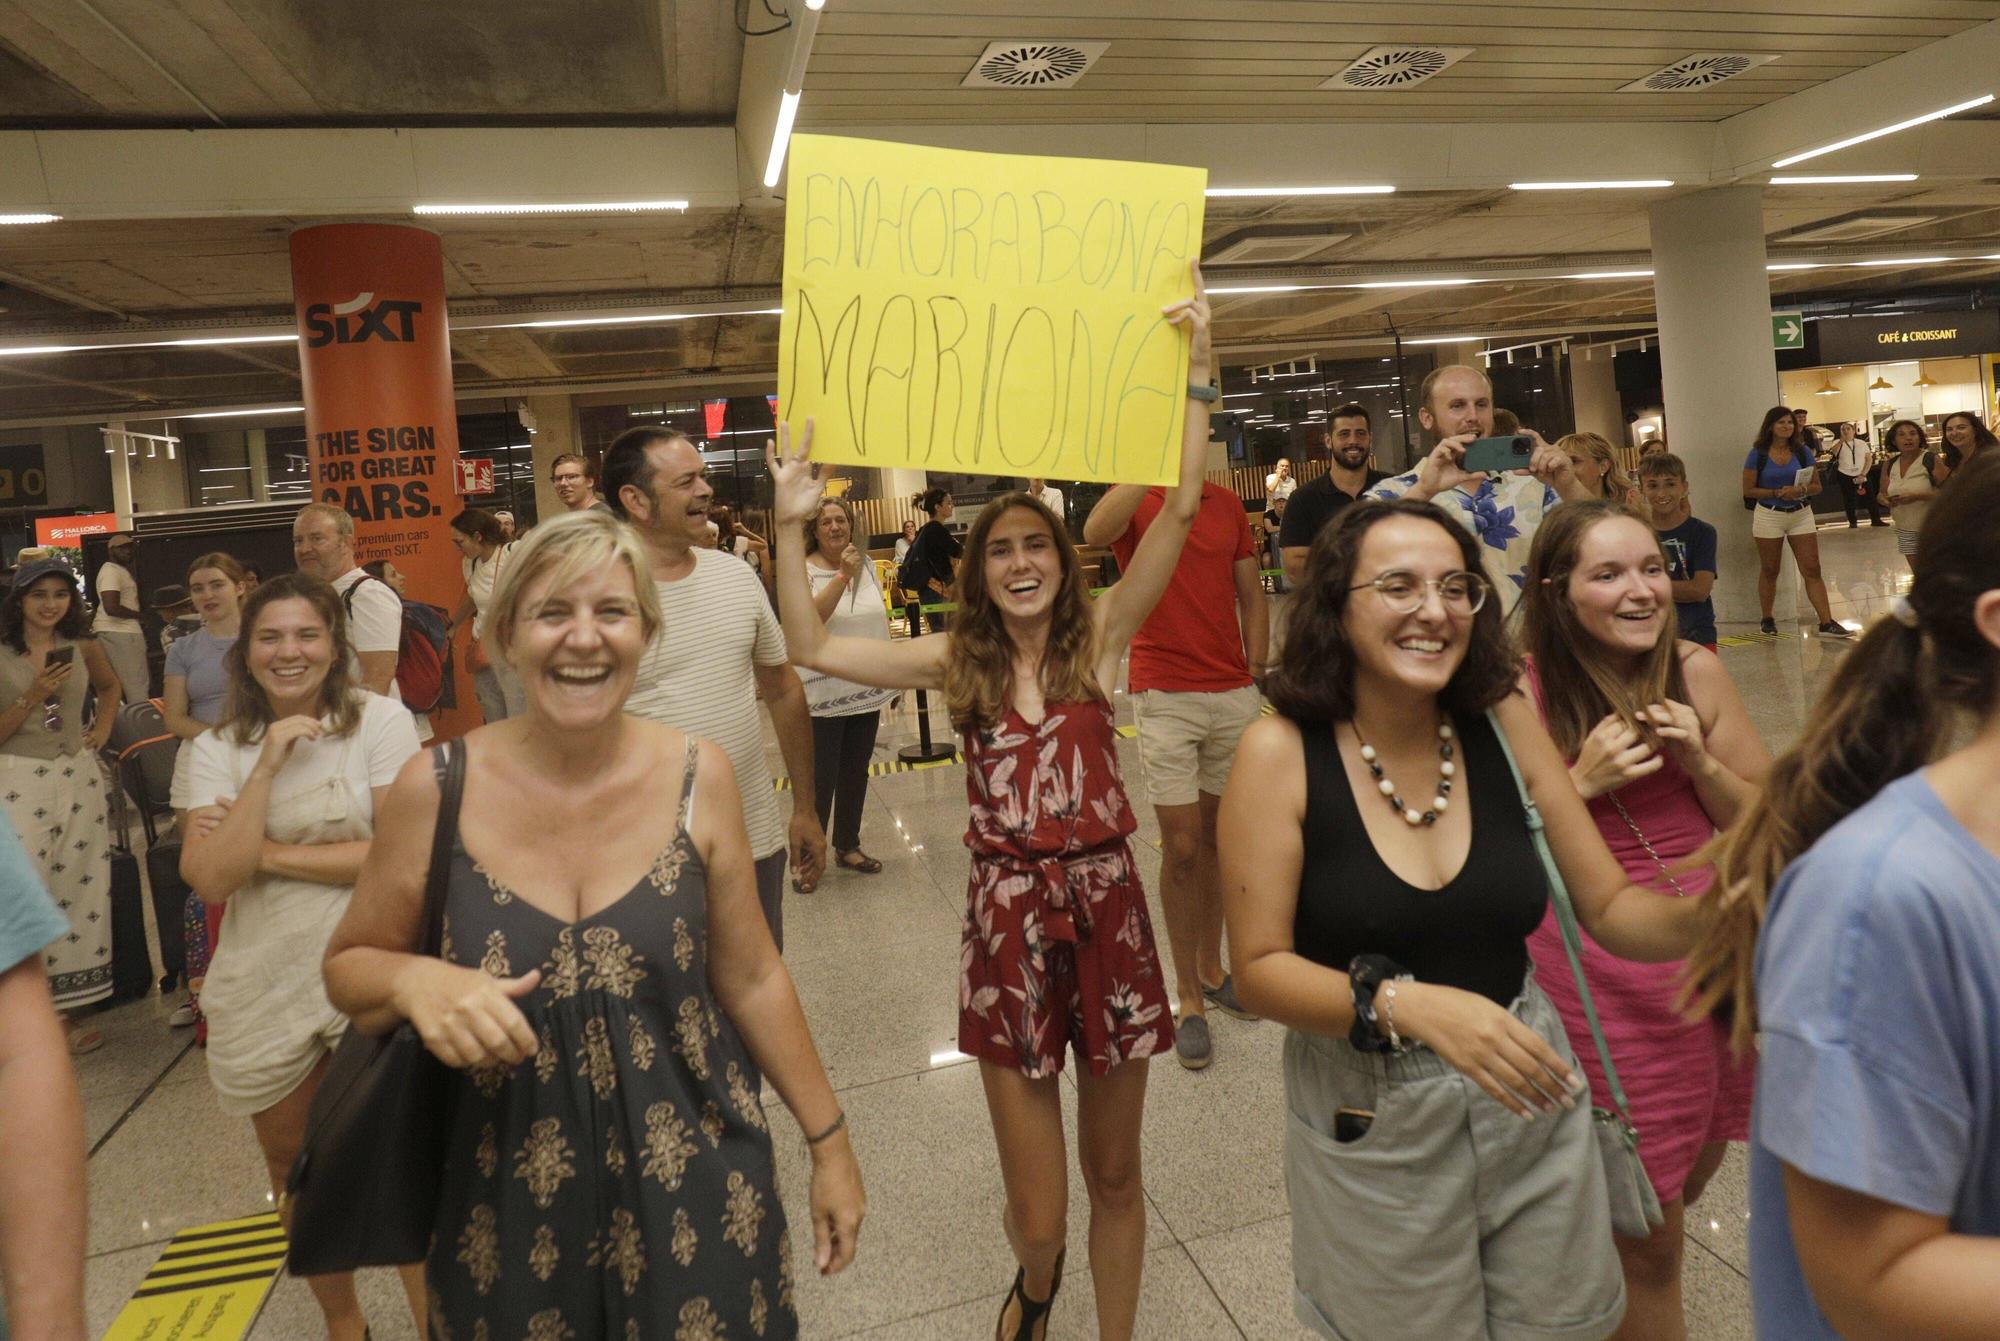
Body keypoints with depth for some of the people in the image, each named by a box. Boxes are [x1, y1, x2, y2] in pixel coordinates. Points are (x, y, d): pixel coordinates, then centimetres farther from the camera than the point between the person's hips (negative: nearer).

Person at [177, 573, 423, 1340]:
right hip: (264, 985, 4)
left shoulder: (380, 721, -7)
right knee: (296, 1173, 19)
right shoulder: (217, 750, 1)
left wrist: (269, 853, -12)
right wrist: (270, 765, -17)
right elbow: (211, 878, -12)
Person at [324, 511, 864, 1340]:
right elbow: (349, 966, 3)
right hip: (509, 1208, 0)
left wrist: (828, 1140, 5)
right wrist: (413, 981, -20)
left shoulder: (697, 777, -9)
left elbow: (750, 979, 0)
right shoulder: (435, 790, -11)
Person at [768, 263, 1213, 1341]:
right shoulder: (957, 660, 2)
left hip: (1107, 904, 0)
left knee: (1114, 1169, 15)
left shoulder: (1099, 636, -1)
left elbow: (1180, 506, -9)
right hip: (1008, 916, 0)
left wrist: (1195, 375, -13)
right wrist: (792, 525, -10)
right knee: (1037, 1209, 8)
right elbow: (810, 647, -2)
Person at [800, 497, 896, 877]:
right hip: (823, 694, -6)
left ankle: (847, 846, 29)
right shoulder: (804, 569, -10)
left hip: (867, 688, 6)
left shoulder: (867, 565, 7)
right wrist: (842, 575, -32)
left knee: (855, 774, 15)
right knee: (820, 779, -1)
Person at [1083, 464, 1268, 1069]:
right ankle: (1187, 996, 12)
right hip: (1165, 695, -4)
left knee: (1218, 837, 14)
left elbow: (1251, 593, 12)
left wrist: (1256, 672, 4)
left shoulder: (1228, 504, 10)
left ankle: (1211, 970, 30)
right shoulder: (1134, 500, -2)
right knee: (1182, 848, -2)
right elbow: (1095, 531, -27)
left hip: (1235, 693, 4)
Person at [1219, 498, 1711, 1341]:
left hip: (1525, 1093, 3)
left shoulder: (1504, 724, -7)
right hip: (1369, 1120, -3)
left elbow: (1611, 909, -1)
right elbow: (1259, 969, -17)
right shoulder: (1282, 751, -17)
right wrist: (1405, 1004, -31)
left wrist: (1707, 916, -21)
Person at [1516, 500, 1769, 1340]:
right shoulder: (1519, 691, -13)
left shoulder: (1697, 672, -1)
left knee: (1693, 1171, 25)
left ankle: (1607, 1272, 53)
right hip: (1599, 979, -5)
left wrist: (1700, 759, -12)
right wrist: (1581, 784, -20)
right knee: (1649, 1243, 7)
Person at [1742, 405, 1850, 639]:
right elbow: (1748, 491, -5)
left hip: (1801, 515, 2)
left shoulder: (1803, 452, 3)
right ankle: (1766, 620, 23)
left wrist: (1801, 490, -16)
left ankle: (1826, 623, -3)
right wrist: (1777, 493, -17)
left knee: (1812, 570, -3)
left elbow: (1816, 485, 6)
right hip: (1769, 516, -2)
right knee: (1769, 571, 9)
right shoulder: (1758, 454, -5)